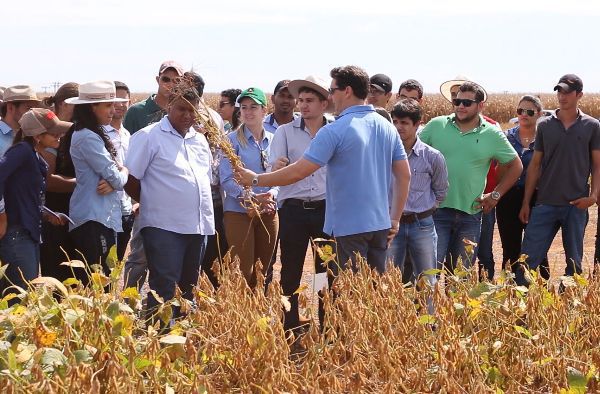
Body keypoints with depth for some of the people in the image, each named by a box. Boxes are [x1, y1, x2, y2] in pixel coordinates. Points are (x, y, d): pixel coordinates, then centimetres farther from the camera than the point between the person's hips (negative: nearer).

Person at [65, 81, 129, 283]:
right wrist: (123, 172, 7)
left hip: (103, 217, 10)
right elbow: (117, 179, -15)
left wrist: (112, 182, -7)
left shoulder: (94, 135, 18)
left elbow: (114, 175, 15)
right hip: (93, 220, -10)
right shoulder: (88, 138, -13)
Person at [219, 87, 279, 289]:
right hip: (239, 212, -4)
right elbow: (226, 179, -10)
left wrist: (272, 194, -12)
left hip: (268, 212, 4)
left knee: (262, 272, 11)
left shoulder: (273, 141, 8)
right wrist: (252, 198, -23)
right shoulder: (233, 140, -3)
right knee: (243, 272, -6)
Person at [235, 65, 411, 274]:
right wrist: (395, 219, 16)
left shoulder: (335, 130, -14)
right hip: (380, 225, 7)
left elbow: (298, 172, -15)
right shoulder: (388, 128, 7)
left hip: (349, 226, -7)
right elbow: (404, 175, 9)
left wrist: (256, 180, -4)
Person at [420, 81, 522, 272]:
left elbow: (515, 166, 13)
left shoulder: (492, 135, 4)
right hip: (436, 209, -1)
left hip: (470, 213, 2)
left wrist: (496, 194, 7)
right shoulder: (436, 125, 1)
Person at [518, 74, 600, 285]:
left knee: (574, 262, 7)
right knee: (528, 258, -3)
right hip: (545, 204, 1)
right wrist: (526, 202, 6)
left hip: (576, 205, -1)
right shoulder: (545, 125, 6)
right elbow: (535, 165, 9)